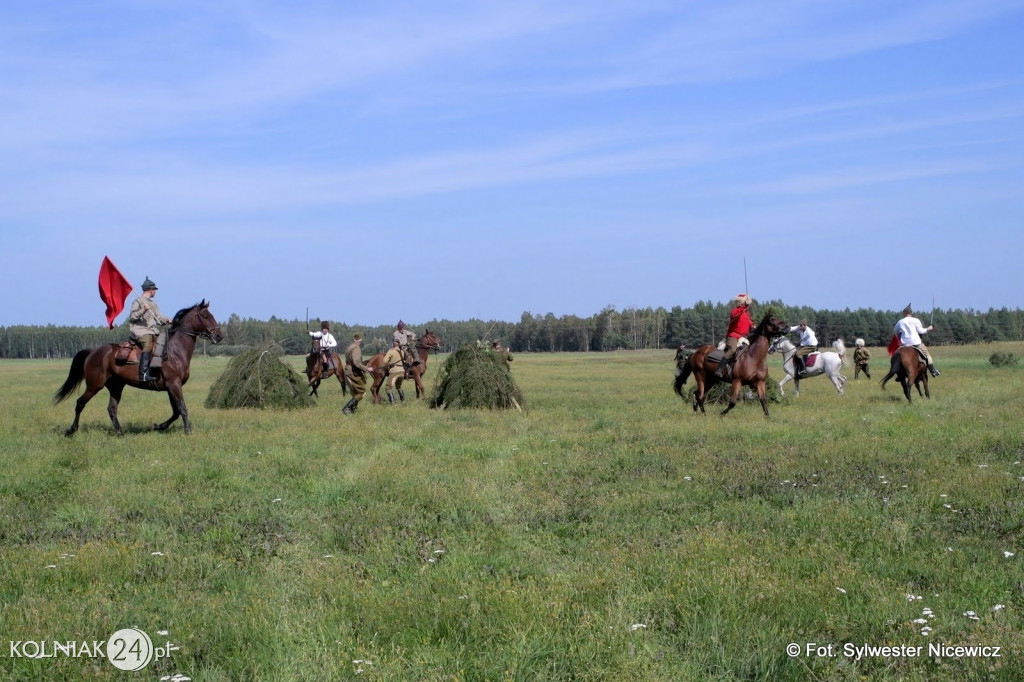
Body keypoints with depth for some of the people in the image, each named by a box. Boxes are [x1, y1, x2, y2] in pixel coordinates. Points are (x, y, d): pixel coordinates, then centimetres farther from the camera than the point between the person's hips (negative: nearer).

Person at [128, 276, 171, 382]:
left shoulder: (153, 304, 21)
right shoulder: (137, 302, -2)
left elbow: (159, 317, 19)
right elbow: (132, 317, -10)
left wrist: (166, 320, -1)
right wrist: (143, 310, -24)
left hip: (151, 330, 9)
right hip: (139, 330, -9)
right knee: (148, 343, -32)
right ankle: (143, 374, -40)